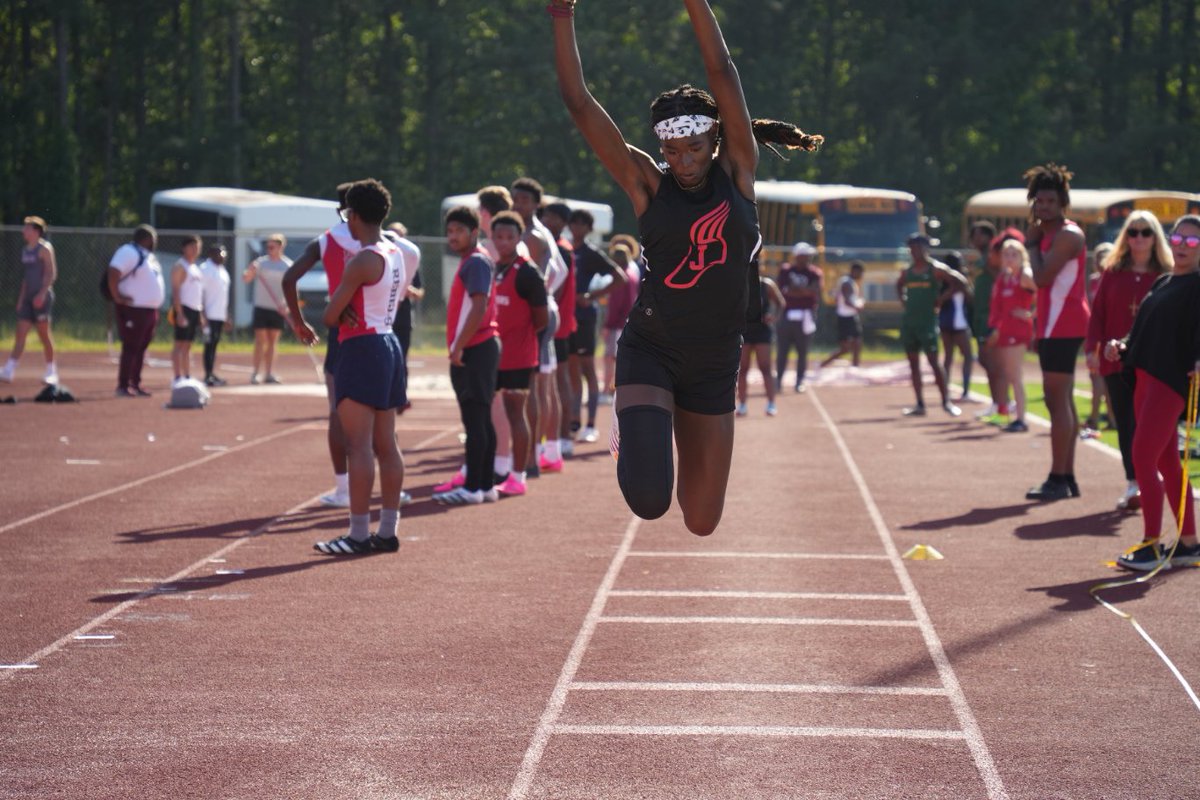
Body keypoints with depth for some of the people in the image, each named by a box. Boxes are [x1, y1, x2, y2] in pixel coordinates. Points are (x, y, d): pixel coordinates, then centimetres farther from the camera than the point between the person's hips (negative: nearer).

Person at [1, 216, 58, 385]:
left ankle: (51, 370, 8)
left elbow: (51, 273, -13)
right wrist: (21, 297, 17)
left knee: (44, 333, -3)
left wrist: (42, 293, -22)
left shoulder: (44, 249, -8)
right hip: (28, 297, 8)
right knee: (20, 334, -1)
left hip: (41, 297, -8)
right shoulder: (26, 250, 16)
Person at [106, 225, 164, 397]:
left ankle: (135, 384, 18)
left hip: (150, 310, 9)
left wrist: (155, 309, 22)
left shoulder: (148, 255, 18)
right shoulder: (129, 252, -13)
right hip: (133, 310, -9)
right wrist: (117, 297, -24)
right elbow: (113, 273, -24)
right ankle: (123, 386, -4)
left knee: (141, 348, 12)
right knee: (131, 348, -8)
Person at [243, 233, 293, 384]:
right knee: (260, 340, -6)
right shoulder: (261, 262, 1)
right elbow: (246, 278, -5)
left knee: (273, 341, 7)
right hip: (261, 307, -2)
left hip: (278, 309, 2)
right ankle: (257, 373, -5)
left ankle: (269, 373, 11)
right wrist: (250, 270, -26)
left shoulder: (288, 265, 4)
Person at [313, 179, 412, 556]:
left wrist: (340, 311, 9)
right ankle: (387, 531, 13)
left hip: (362, 348, -9)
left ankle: (359, 533, -10)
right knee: (385, 445, 11)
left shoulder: (363, 260, -16)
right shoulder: (396, 254, 12)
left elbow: (330, 316, -15)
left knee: (359, 446, -9)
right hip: (390, 345, 9)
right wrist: (347, 309, 4)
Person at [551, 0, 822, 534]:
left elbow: (722, 72, -9)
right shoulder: (648, 185, -4)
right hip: (650, 352, -2)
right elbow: (579, 102, -9)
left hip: (715, 364, 2)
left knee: (701, 524, 7)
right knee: (648, 499, -23)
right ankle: (638, 430, 14)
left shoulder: (736, 172, -1)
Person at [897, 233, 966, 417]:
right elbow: (899, 285, 32)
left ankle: (946, 402, -3)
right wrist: (902, 299, 13)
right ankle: (920, 405, 8)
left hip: (927, 321, -6)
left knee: (934, 362, -8)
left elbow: (961, 282, -12)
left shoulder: (936, 269, -6)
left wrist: (942, 298, -13)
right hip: (908, 321, 6)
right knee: (913, 364, 5)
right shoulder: (908, 272, 11)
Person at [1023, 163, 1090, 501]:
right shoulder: (1051, 234, 18)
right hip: (1055, 326, 11)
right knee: (1063, 401, 12)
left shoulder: (1066, 235, -13)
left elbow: (1042, 277, -20)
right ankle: (1067, 478, 17)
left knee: (1057, 401, -12)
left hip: (1062, 327, -11)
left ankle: (1058, 479, -14)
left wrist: (1032, 243, -10)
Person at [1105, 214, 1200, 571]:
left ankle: (1152, 546, -7)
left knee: (1143, 458, -11)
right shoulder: (1162, 283, 18)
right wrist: (1122, 347, 6)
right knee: (1167, 464, 12)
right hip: (1145, 378, 8)